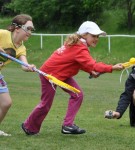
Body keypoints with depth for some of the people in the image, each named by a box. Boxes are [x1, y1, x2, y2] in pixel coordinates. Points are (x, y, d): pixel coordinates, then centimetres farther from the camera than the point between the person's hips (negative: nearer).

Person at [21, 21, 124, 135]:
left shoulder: (77, 44, -1)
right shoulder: (80, 49, -31)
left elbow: (81, 62, 8)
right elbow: (92, 65, -42)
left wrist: (91, 71, -10)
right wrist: (112, 68, -49)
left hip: (63, 74, 9)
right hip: (50, 74, -9)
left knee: (77, 95, -3)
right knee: (46, 104, 3)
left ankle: (68, 125, 0)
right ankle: (29, 127, 24)